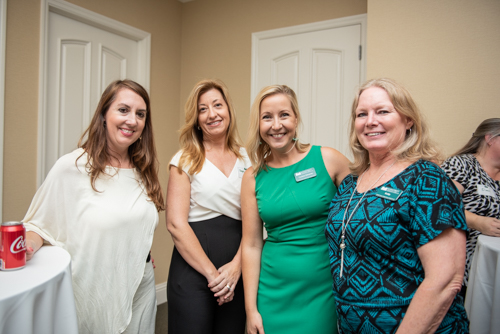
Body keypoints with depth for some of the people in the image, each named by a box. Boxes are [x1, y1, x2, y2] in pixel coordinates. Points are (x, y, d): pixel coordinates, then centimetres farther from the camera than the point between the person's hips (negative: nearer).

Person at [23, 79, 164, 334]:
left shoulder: (144, 172, 2)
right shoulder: (71, 168, -14)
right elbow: (39, 225, -7)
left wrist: (142, 260, 6)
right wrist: (28, 245, -25)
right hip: (91, 296, -4)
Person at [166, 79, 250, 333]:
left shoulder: (246, 159, 7)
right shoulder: (185, 160, -1)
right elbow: (176, 223, -9)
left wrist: (236, 265, -9)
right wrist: (211, 273, -11)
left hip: (237, 273, 3)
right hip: (193, 271, -3)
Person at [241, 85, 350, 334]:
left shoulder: (328, 160, -8)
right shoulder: (253, 177, -2)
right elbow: (251, 245, 0)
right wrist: (251, 309, 0)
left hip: (324, 291, -1)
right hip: (274, 294, 2)